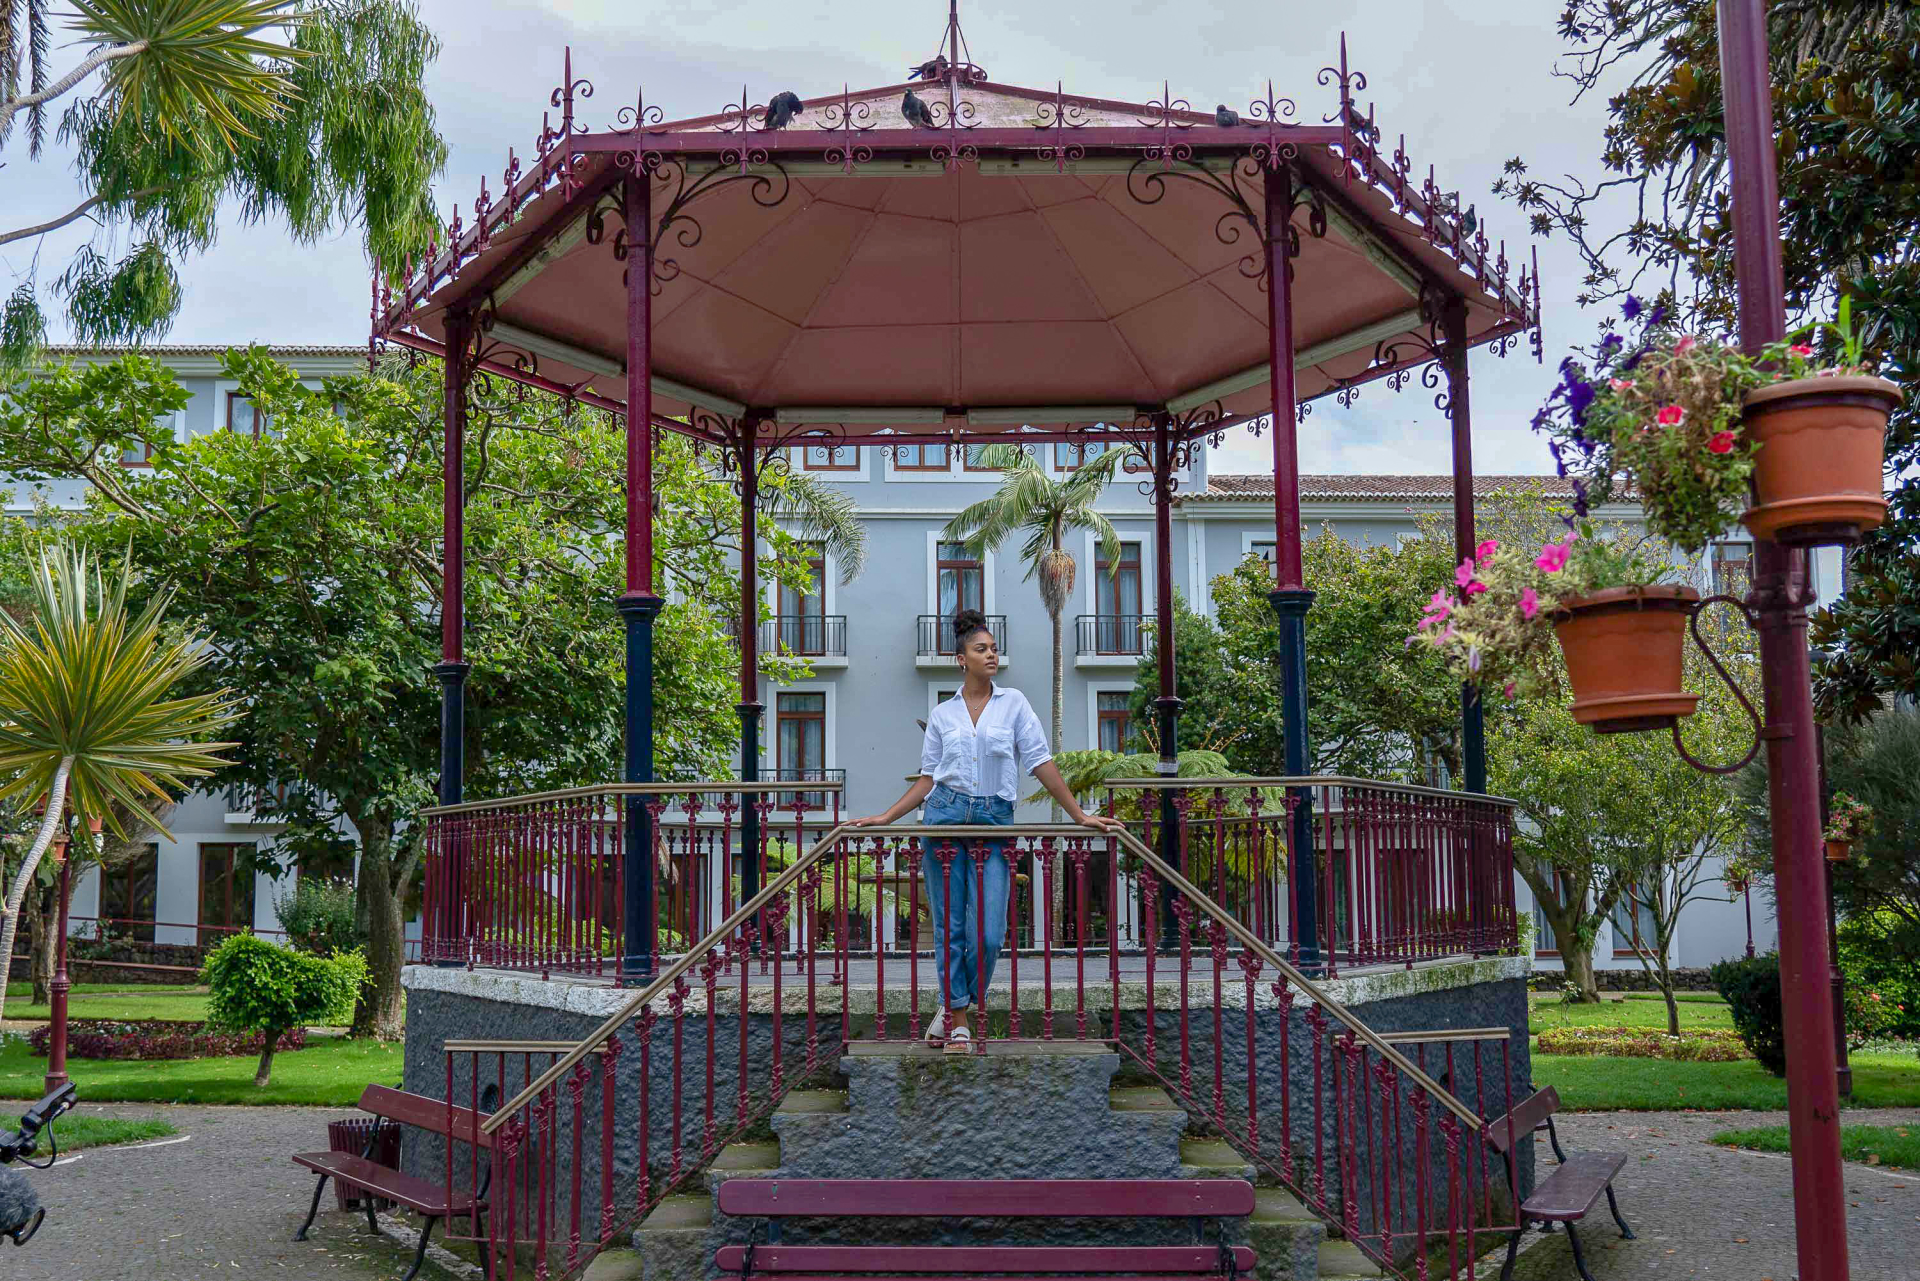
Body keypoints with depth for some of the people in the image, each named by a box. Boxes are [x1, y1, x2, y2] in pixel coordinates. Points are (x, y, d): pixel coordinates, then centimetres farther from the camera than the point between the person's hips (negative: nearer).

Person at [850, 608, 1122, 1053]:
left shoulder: (1013, 703, 7)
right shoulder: (942, 715, 9)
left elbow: (1041, 762, 4)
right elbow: (928, 778, 11)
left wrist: (1078, 814, -1)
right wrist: (884, 817, 5)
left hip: (995, 821, -1)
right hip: (946, 815, 1)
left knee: (987, 933, -7)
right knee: (950, 927, 3)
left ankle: (957, 1005, 17)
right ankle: (957, 1020, 15)